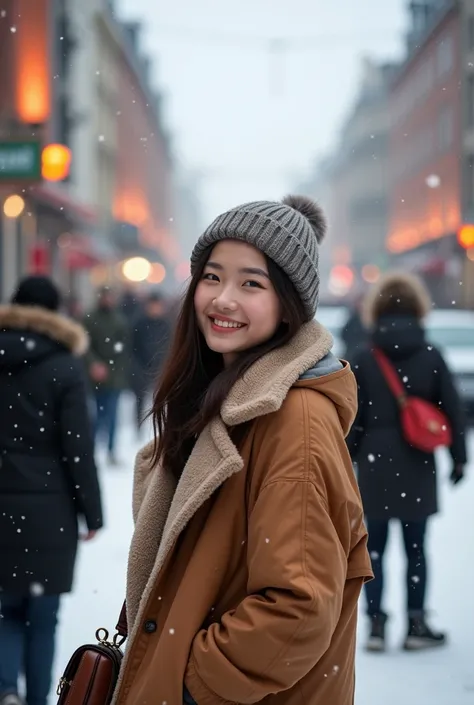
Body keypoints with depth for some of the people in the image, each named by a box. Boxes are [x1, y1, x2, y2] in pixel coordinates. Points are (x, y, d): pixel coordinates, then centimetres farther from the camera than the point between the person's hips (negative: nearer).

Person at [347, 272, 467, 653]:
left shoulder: (364, 361, -3)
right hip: (417, 466, 0)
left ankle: (377, 624, 5)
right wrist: (458, 457, 9)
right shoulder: (431, 356, -3)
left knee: (375, 547, 7)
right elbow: (452, 410, 0)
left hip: (376, 465, 0)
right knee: (415, 547, 8)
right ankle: (416, 624, 11)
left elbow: (352, 418, -1)